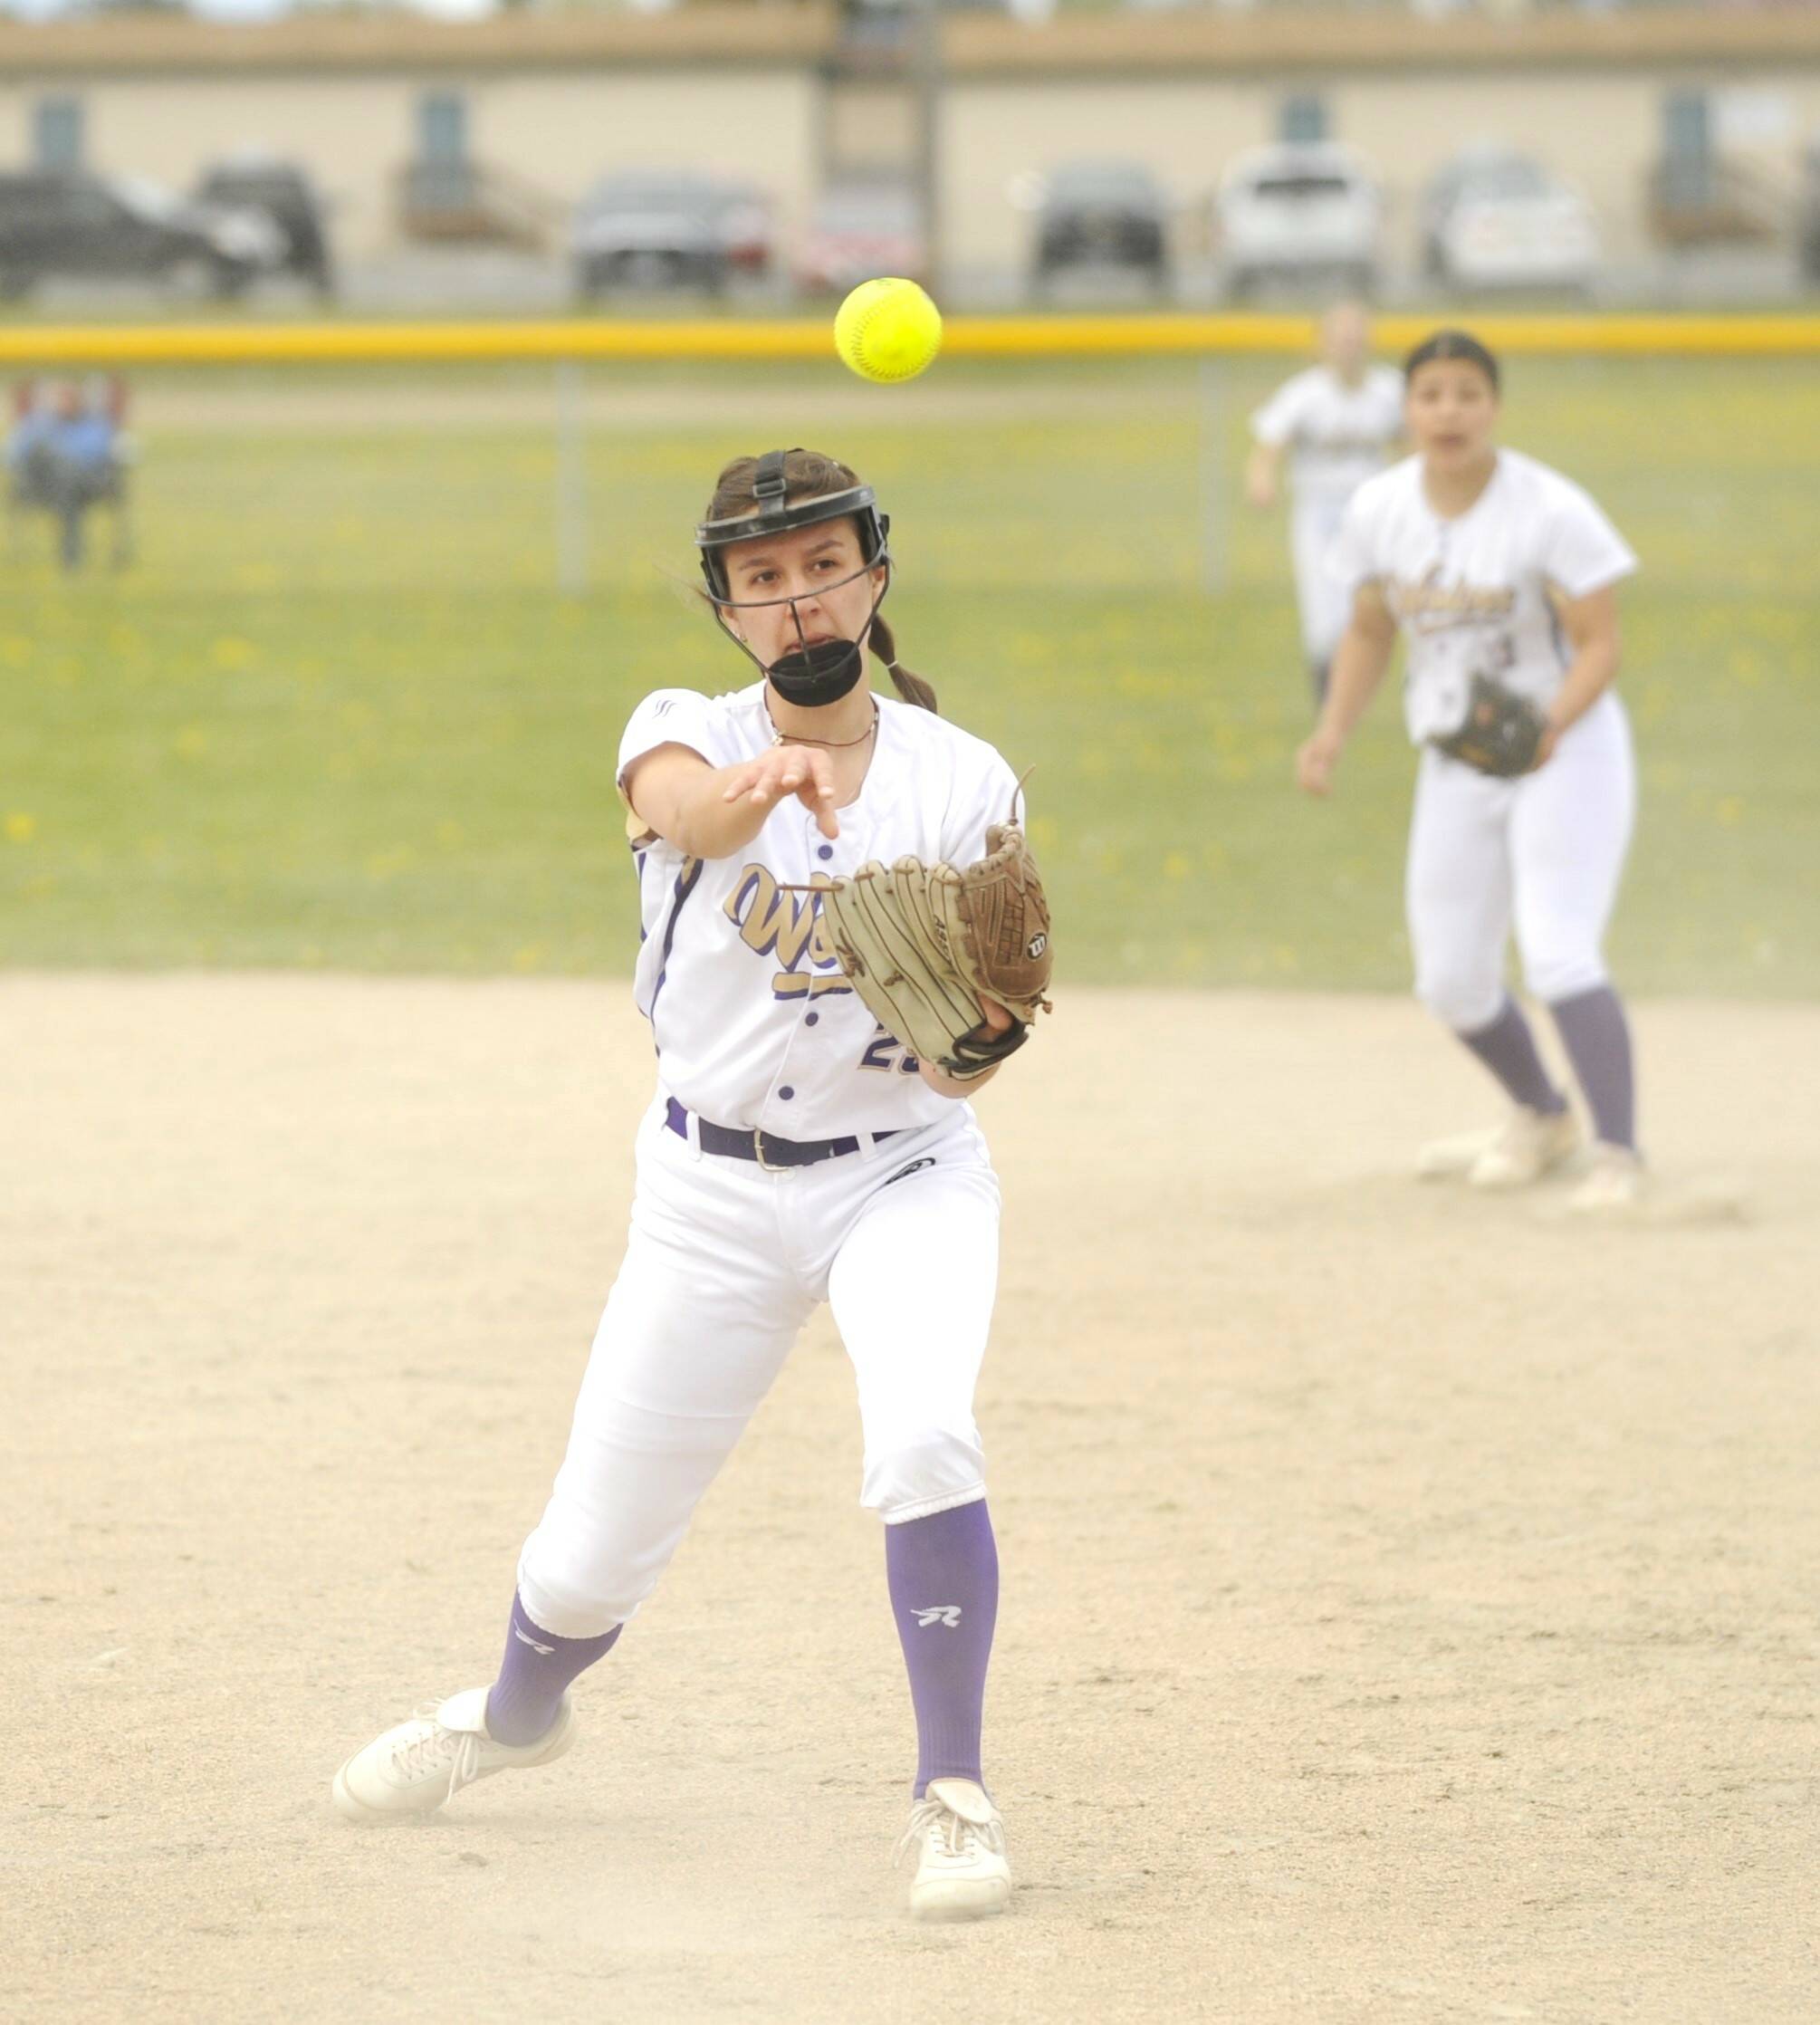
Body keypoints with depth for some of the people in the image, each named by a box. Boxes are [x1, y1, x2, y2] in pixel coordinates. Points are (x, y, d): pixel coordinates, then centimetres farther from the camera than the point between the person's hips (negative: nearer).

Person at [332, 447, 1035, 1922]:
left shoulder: (961, 782, -6)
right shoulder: (686, 736, -7)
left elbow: (948, 1067, -9)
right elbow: (688, 808, -34)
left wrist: (983, 1031, -33)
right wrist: (766, 780, -57)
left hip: (904, 1174, -1)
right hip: (713, 1193, 1)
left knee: (924, 1438, -30)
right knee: (592, 1553, 6)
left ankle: (955, 1799, -16)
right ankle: (516, 1716, 41)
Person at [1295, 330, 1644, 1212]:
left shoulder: (1550, 511, -19)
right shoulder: (1380, 510, -3)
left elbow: (1600, 645, -18)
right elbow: (1369, 632, 11)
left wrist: (1552, 724, -36)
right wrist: (1332, 733, -3)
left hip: (1567, 753, -6)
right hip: (1454, 770, 6)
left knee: (1556, 953, -23)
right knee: (1450, 984, 10)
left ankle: (1616, 1156, -21)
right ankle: (1541, 1120, 36)